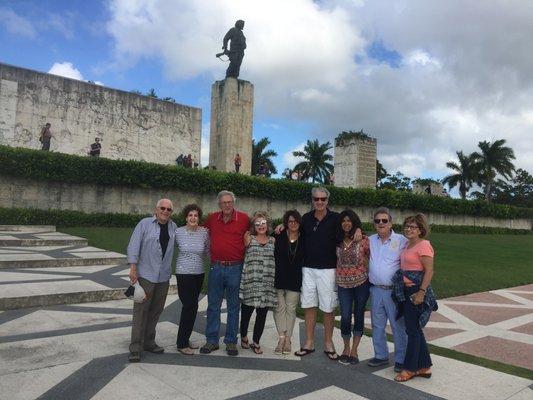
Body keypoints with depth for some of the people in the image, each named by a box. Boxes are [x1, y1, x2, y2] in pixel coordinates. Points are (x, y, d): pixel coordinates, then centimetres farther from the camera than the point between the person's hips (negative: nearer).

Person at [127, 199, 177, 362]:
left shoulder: (173, 227, 10)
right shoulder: (145, 224, -3)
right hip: (145, 275, -5)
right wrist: (133, 268, -14)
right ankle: (135, 348, 6)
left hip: (164, 277, 5)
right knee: (141, 311, -2)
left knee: (156, 311, 12)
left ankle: (149, 342, 27)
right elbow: (133, 246, -8)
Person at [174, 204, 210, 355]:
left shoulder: (204, 233, 0)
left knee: (190, 307, 13)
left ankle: (185, 339, 28)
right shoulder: (178, 232, -7)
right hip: (184, 274, -4)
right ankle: (182, 343, 7)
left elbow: (207, 254, 11)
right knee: (191, 306, -8)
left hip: (199, 274, 4)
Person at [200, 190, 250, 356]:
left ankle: (231, 341, 20)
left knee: (233, 306, 8)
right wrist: (210, 249, 13)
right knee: (213, 305, 9)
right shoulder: (212, 218, 5)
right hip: (216, 267, 3)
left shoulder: (244, 218, -4)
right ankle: (212, 340, 20)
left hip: (235, 268, -2)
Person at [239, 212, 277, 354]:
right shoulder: (249, 238, 6)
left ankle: (256, 342, 22)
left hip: (267, 284, 2)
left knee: (262, 314, 6)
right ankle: (244, 337, 33)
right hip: (250, 281, -2)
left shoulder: (273, 240, 11)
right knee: (246, 311, 8)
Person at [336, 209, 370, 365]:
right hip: (343, 283, 2)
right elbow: (335, 261, 14)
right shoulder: (338, 241, 4)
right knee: (345, 317, -1)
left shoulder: (363, 240, -6)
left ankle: (354, 350, 21)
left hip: (361, 282, -2)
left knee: (359, 315, 8)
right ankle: (346, 348, 21)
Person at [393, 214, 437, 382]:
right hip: (405, 291, 9)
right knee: (415, 330, 15)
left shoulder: (423, 245, -13)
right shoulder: (408, 245, 13)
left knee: (413, 330, 2)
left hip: (416, 291, -9)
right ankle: (424, 367, 27)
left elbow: (429, 271, -18)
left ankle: (410, 368, 15)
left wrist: (421, 292, -22)